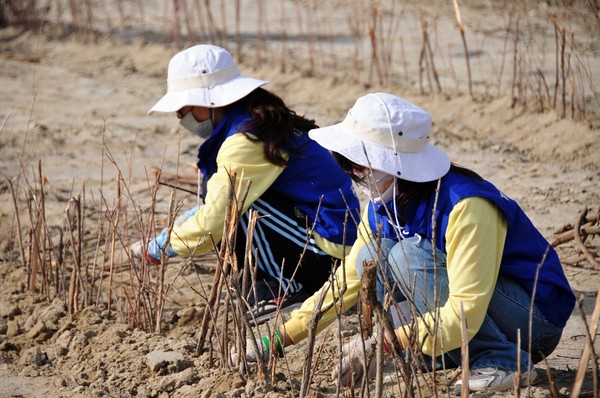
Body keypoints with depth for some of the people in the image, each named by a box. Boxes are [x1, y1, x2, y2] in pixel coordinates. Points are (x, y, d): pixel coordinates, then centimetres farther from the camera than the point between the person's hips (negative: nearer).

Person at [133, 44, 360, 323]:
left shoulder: (244, 143, -21)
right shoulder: (258, 122, 9)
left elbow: (211, 224, -22)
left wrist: (155, 250, -8)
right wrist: (180, 225, 9)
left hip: (329, 245, -10)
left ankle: (284, 290, -7)